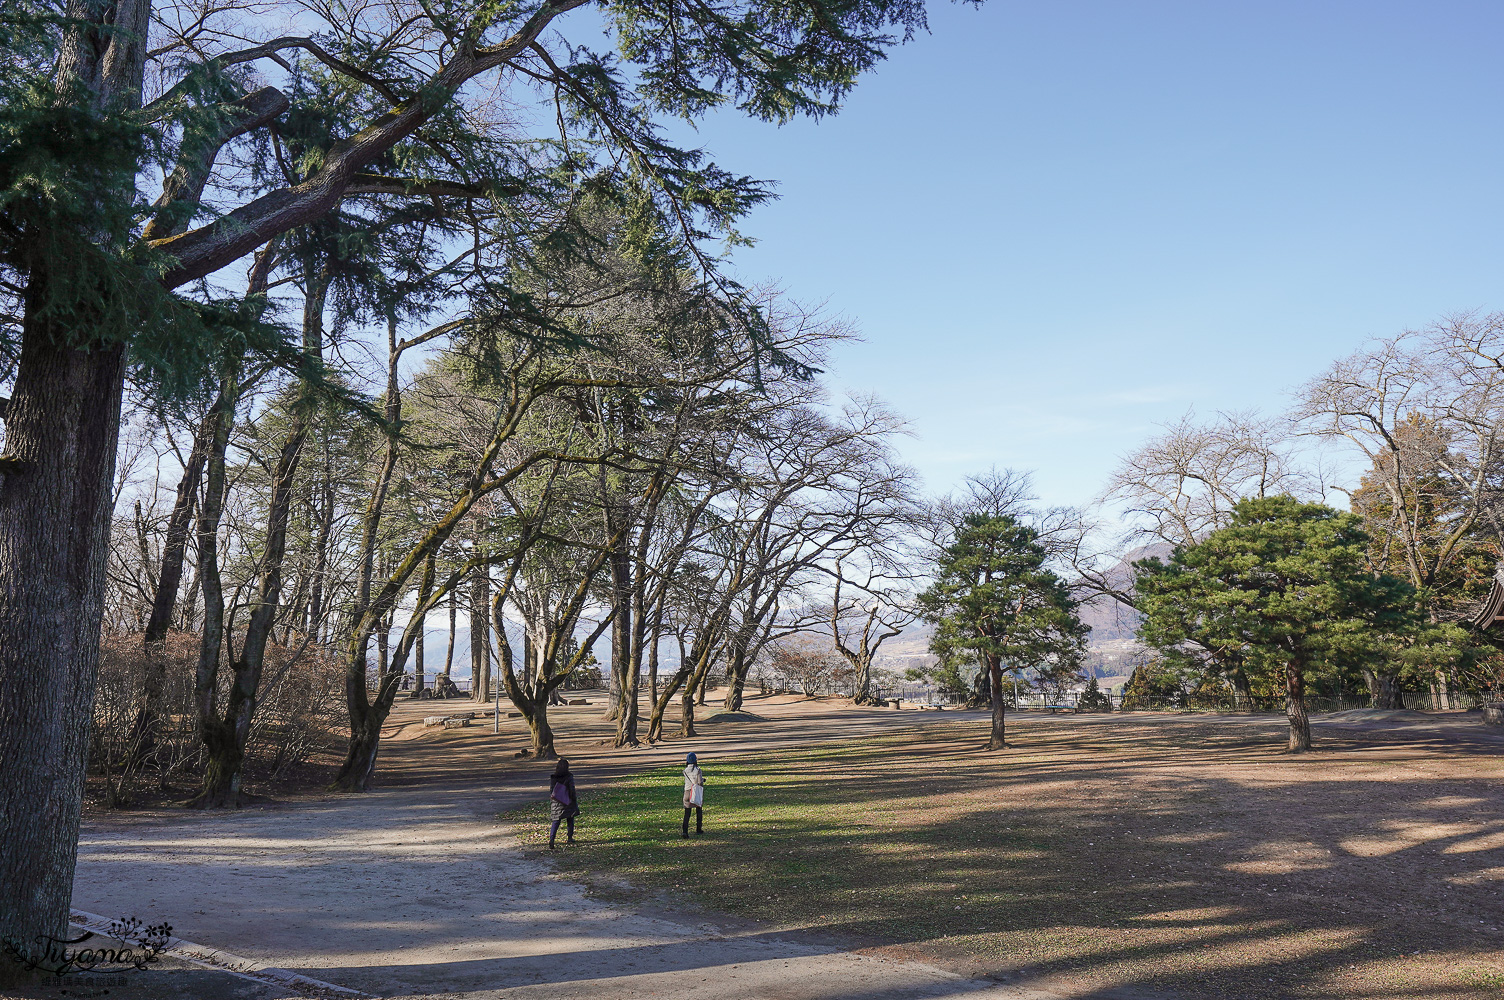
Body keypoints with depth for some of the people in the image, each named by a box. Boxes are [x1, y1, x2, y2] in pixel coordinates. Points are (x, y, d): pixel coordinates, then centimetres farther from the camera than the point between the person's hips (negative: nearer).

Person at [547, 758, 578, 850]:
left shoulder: (552, 778, -3)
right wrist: (575, 802, 1)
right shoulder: (569, 777, -12)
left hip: (556, 804, 2)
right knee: (570, 821, 18)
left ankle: (551, 841, -13)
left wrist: (550, 805, 12)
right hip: (568, 804, -2)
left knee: (555, 822, 3)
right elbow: (572, 791, -9)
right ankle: (570, 838, 29)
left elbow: (550, 792, 3)